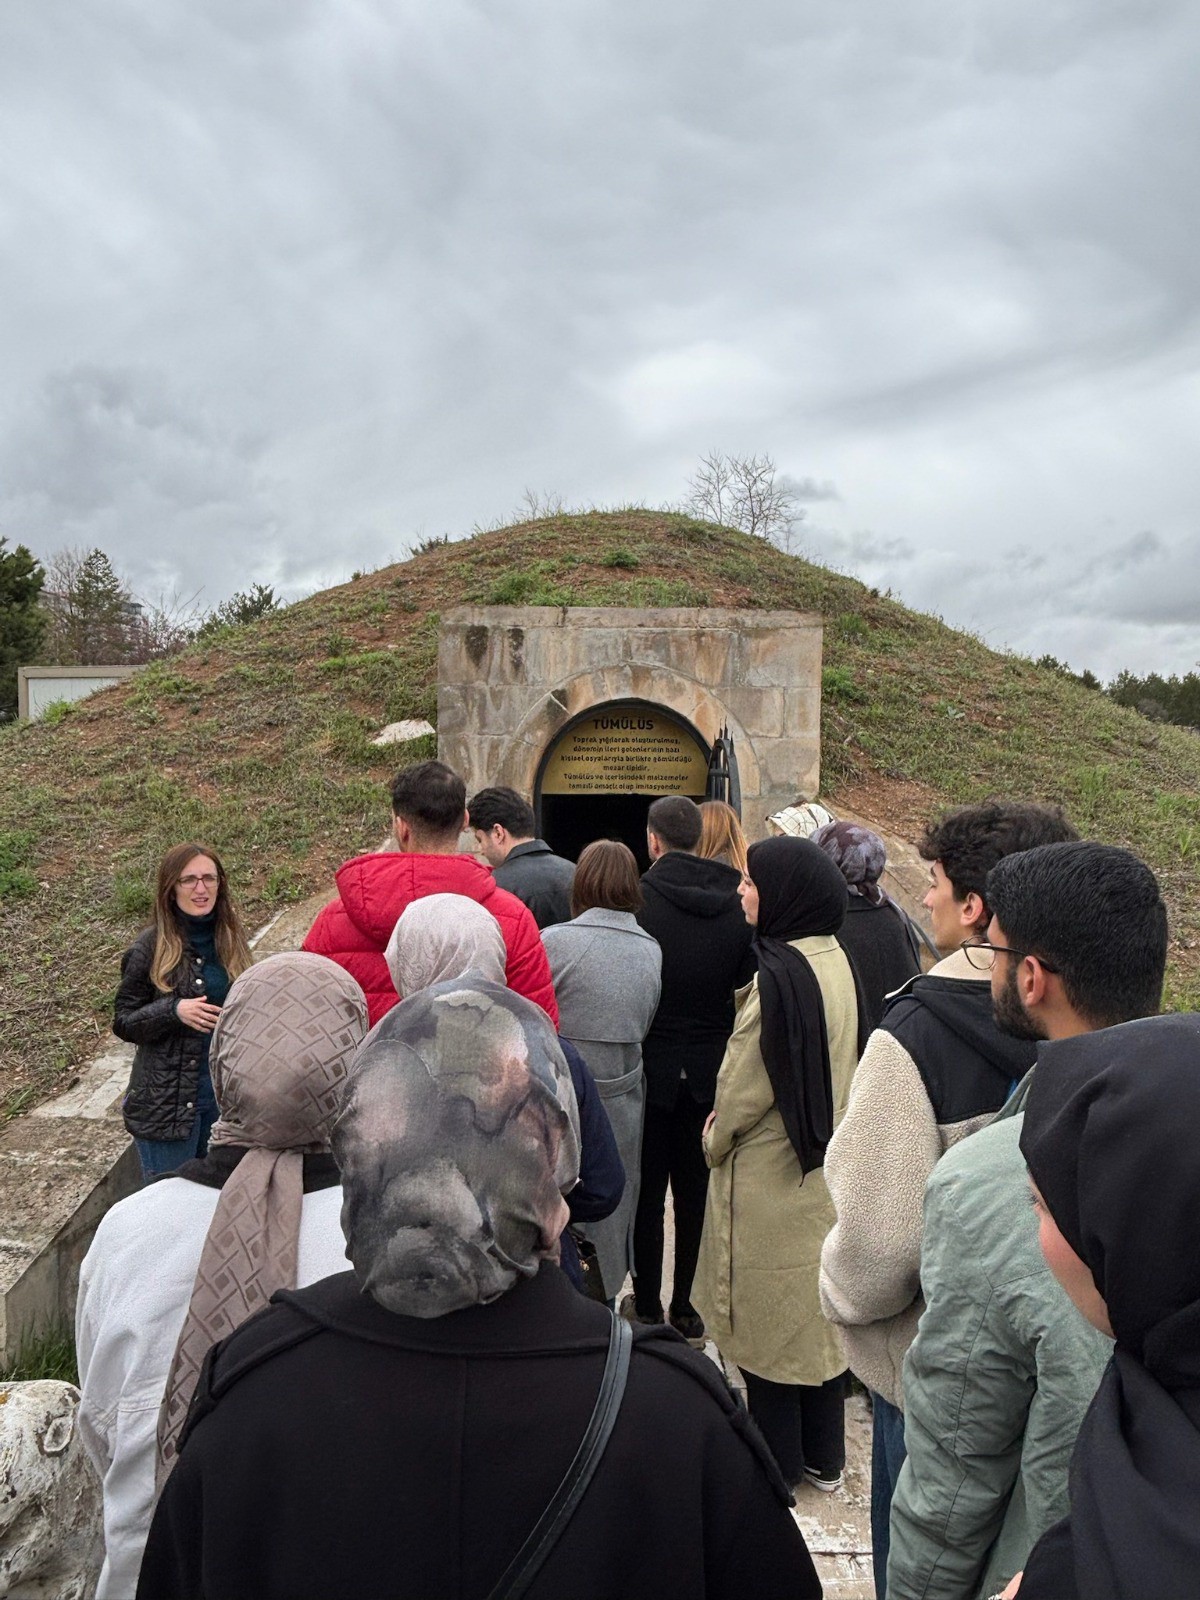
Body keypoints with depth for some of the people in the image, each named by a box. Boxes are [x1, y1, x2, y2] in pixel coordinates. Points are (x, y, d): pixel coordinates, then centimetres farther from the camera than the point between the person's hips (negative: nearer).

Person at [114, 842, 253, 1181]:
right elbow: (123, 1022, -6)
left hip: (225, 1090, 4)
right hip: (167, 1100, -4)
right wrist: (174, 1011, -22)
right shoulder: (151, 947, -11)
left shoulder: (230, 937, 2)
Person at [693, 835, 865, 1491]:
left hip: (770, 1177, -8)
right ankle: (823, 1456, 32)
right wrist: (726, 1127, 9)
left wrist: (716, 1139, 2)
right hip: (824, 1167, 8)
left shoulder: (781, 976, -25)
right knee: (818, 1310, 18)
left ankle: (777, 1463, 23)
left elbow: (742, 1090, -18)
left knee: (767, 1317, 8)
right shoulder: (835, 962, 2)